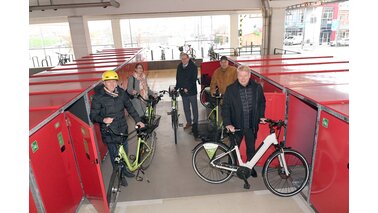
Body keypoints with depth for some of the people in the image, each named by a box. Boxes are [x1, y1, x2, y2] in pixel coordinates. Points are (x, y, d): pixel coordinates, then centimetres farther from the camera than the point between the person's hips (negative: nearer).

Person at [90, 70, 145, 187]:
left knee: (124, 151, 20)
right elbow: (93, 116, -11)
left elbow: (130, 107, 7)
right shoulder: (98, 97, -15)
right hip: (109, 131, -4)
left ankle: (124, 169, 47)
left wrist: (138, 120, 6)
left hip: (122, 128, 4)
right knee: (115, 155, 8)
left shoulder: (121, 92, -3)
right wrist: (103, 119, -30)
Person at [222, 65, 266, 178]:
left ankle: (250, 167, 43)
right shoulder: (230, 89, -12)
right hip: (236, 126, -2)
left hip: (252, 126, 2)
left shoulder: (257, 87, -6)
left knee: (251, 148, 19)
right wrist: (227, 123, -18)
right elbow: (225, 107, -10)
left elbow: (262, 103, 11)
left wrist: (261, 116, 3)